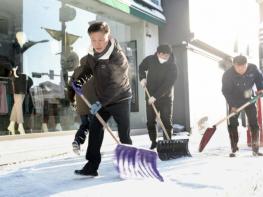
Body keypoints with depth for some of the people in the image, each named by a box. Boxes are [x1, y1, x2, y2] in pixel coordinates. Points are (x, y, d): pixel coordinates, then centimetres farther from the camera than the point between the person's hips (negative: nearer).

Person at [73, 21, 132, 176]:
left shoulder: (119, 57, -26)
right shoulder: (92, 54, -5)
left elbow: (115, 86, -26)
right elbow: (88, 69, 16)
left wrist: (100, 103, -26)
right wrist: (80, 80, -1)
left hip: (120, 100, -6)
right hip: (103, 100, 6)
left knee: (124, 134, 1)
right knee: (95, 130, 0)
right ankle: (92, 167, 5)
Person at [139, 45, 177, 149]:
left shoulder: (172, 67, -16)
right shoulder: (150, 59, -5)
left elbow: (167, 85, -23)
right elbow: (141, 67, 16)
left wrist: (156, 96, -29)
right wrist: (142, 78, -3)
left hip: (166, 97, -3)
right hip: (150, 96, 3)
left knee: (167, 121, -2)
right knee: (150, 121, 5)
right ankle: (153, 142, 17)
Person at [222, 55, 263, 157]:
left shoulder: (253, 69, -19)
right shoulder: (227, 75, -26)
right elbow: (226, 92, -20)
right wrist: (232, 105, -24)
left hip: (249, 99, 2)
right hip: (234, 102, -2)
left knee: (254, 123, 0)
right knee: (232, 125, -4)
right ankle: (234, 149, 6)